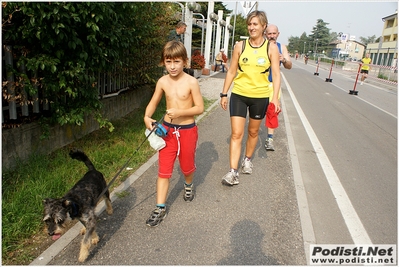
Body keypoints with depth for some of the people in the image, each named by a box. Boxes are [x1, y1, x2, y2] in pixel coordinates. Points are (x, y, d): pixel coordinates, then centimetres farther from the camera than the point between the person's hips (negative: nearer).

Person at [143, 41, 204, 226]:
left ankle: (188, 185, 51)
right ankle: (160, 208, 12)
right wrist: (147, 117, -10)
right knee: (164, 169, 3)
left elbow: (199, 108, -12)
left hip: (187, 130, -2)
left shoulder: (191, 82, -13)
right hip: (167, 129, 2)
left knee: (187, 165, 16)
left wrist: (179, 112, -26)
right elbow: (154, 102, 9)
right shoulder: (163, 82, -3)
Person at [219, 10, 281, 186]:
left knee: (253, 131, 16)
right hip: (239, 94, 0)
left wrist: (275, 97, -14)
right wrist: (224, 94, 3)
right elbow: (231, 72, 5)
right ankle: (233, 171, -2)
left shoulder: (271, 48, -2)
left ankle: (247, 159, 38)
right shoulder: (240, 46, 0)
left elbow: (276, 74, -3)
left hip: (260, 96, 0)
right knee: (236, 134, -5)